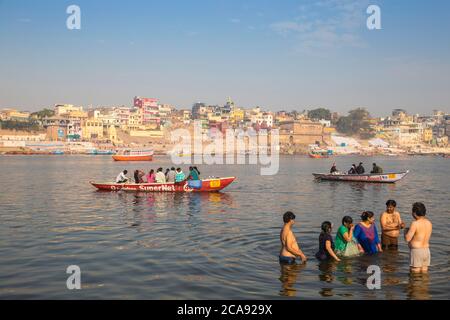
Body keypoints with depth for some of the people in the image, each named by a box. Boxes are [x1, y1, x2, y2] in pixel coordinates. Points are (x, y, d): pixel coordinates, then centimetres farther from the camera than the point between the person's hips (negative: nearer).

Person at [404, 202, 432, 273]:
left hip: (416, 251, -7)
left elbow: (407, 239, -18)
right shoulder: (429, 223, 6)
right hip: (426, 251, 7)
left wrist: (406, 231, 2)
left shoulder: (415, 223, -17)